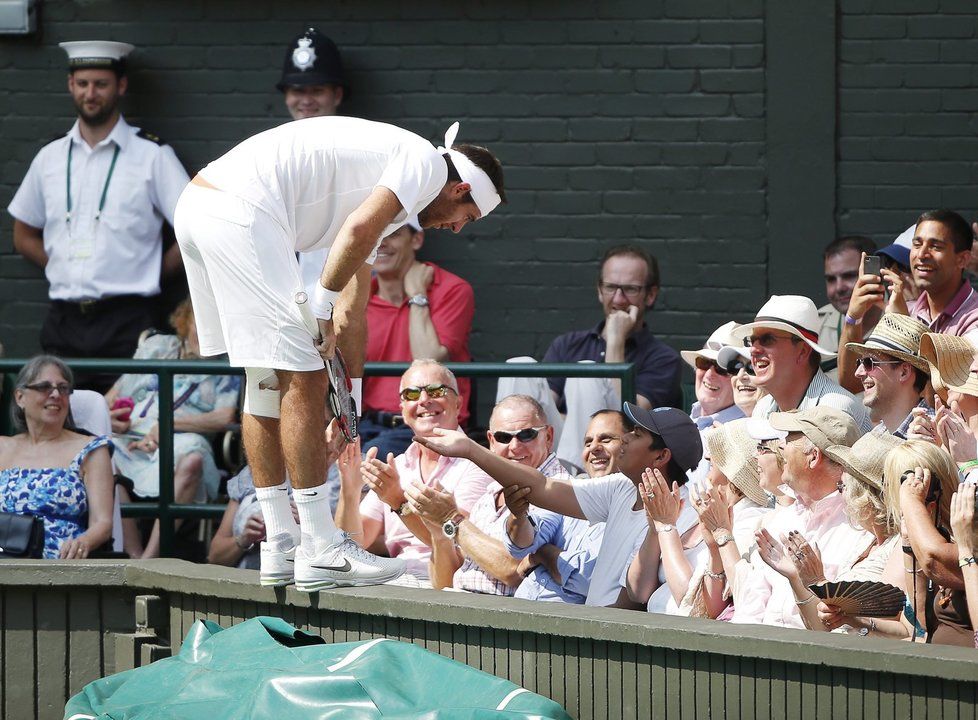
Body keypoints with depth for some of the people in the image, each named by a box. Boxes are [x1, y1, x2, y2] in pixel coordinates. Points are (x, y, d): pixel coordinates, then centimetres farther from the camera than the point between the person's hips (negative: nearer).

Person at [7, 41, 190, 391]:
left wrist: (152, 272, 0)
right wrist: (68, 271, 10)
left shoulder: (152, 155, 1)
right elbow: (24, 236, 23)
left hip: (125, 324, -4)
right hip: (63, 320, 4)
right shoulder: (50, 158, 14)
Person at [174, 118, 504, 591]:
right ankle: (320, 552, -5)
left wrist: (352, 405, 38)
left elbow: (354, 310, 36)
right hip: (240, 214, -10)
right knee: (303, 380, -6)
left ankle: (280, 549, 20)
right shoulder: (427, 162, 3)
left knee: (265, 381, 17)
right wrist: (320, 308, -8)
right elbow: (360, 229, -17)